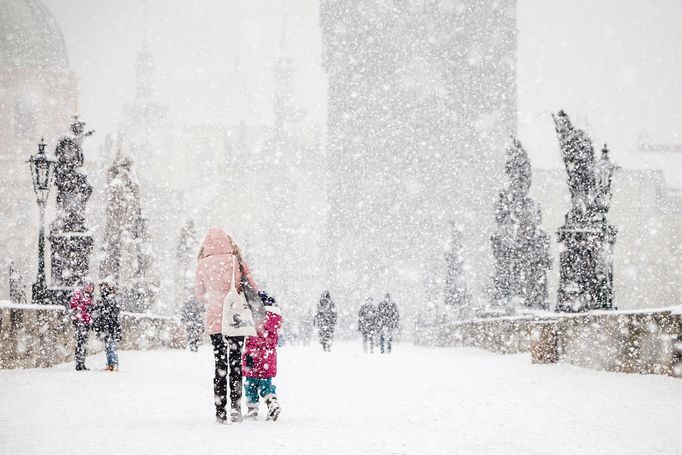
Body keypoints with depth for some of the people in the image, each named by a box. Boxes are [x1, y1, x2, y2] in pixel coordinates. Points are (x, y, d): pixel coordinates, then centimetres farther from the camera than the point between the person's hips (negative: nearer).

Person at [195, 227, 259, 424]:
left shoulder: (203, 264, -2)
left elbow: (199, 293, 8)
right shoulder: (236, 261, -6)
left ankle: (220, 412, 5)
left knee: (220, 364, 8)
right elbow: (253, 287, 0)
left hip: (214, 321, 1)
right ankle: (235, 408, -2)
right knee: (235, 363, 7)